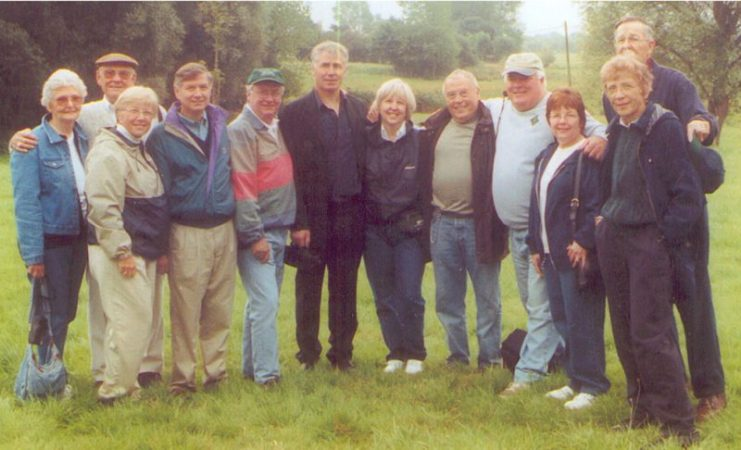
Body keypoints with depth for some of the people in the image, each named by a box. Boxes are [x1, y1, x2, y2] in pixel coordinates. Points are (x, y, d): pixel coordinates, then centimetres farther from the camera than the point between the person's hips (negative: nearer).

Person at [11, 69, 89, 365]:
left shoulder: (85, 139, 7)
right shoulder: (33, 144, -12)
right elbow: (26, 203, -14)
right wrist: (33, 254, -18)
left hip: (79, 238, 6)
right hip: (50, 240, -6)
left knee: (68, 311, 14)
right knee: (53, 314, 1)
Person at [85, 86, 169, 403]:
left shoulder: (141, 150, 17)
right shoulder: (108, 152, -13)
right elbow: (102, 208, -20)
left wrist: (161, 249, 21)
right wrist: (122, 252, -20)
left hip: (144, 252, 10)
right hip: (120, 254, -10)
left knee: (145, 320, 12)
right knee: (131, 322, -8)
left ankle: (126, 383, 23)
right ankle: (116, 392, 3)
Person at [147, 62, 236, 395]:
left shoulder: (221, 127, 11)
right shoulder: (163, 136, -4)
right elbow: (159, 192, -4)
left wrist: (235, 222, 14)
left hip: (224, 230, 4)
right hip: (187, 233, -4)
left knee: (220, 309, 9)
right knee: (186, 311, -2)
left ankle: (216, 372, 20)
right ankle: (182, 378, 9)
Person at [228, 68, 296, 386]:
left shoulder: (279, 128, 14)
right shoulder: (241, 131, -11)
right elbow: (242, 188, -16)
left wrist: (296, 223, 17)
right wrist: (255, 235, -17)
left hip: (279, 230, 8)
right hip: (255, 231, -8)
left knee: (262, 302, 13)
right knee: (266, 302, -11)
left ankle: (251, 366, 23)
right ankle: (266, 373, -6)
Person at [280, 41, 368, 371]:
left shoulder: (359, 110, 9)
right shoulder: (295, 113, -3)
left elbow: (366, 160, 9)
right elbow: (291, 171, -7)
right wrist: (298, 221, -12)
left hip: (351, 213, 3)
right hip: (314, 214, -3)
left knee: (345, 287, 10)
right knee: (309, 287, 7)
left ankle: (342, 352, 21)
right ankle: (307, 353, 19)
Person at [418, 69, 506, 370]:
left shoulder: (491, 126, -7)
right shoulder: (433, 128, 8)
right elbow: (422, 172, 15)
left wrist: (496, 223, -13)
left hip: (479, 224, -5)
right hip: (442, 223, 5)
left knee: (487, 297, 6)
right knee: (447, 298, 13)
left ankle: (490, 358, 17)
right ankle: (457, 355, 26)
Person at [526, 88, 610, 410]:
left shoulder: (589, 156, -11)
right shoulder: (546, 157, 16)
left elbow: (598, 205, -18)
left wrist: (584, 242, -20)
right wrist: (535, 246, 15)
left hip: (577, 254, -9)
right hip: (551, 253, 9)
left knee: (582, 320, -2)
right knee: (561, 318, 13)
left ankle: (591, 386, 8)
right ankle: (576, 379, 24)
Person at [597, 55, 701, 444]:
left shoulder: (665, 127, -11)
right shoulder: (616, 131, 10)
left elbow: (687, 193, -12)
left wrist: (666, 238, -13)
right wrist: (602, 219, 13)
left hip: (650, 240, -7)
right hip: (613, 237, 7)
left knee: (650, 333, -8)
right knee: (624, 332, 10)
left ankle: (677, 422, 2)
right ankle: (643, 408, 23)